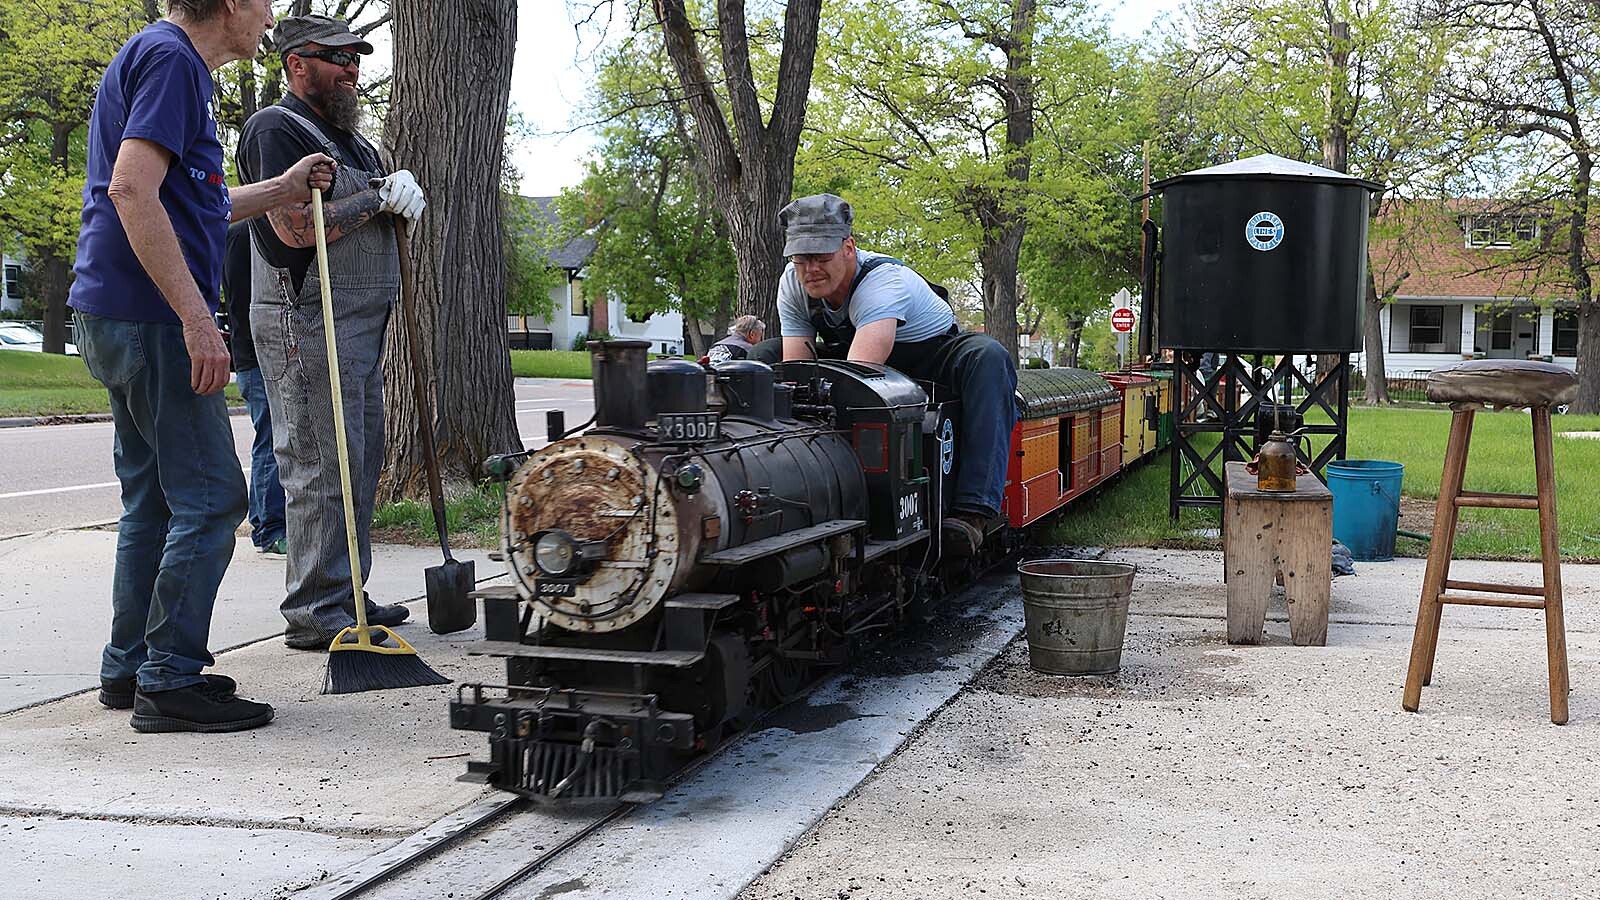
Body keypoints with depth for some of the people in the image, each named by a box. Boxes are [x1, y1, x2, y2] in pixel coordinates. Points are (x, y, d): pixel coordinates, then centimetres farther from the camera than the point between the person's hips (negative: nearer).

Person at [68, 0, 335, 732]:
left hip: (126, 316, 11)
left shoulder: (174, 60, 20)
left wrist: (282, 189, 24)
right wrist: (197, 318, -25)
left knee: (154, 498, 15)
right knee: (209, 497, -7)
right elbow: (132, 190, -23)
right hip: (150, 316, -11)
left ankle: (130, 669, 22)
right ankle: (170, 682, -2)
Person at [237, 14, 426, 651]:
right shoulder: (276, 129, -8)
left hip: (361, 325, 10)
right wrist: (378, 197, -10)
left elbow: (396, 207, 21)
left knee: (361, 462, 12)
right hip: (307, 321, -10)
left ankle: (344, 595, 20)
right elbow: (296, 228, -19)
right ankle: (313, 611, -5)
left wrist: (406, 191, -3)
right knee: (323, 467, -10)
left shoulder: (349, 139, 22)